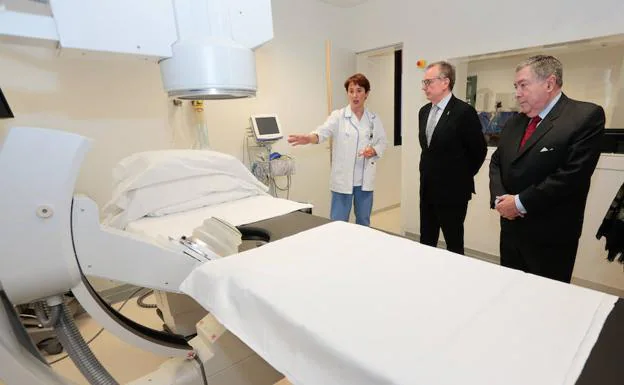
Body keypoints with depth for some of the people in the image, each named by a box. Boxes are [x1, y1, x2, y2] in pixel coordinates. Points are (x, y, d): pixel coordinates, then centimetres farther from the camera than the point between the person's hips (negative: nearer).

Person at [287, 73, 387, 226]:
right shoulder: (338, 116, -4)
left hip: (365, 179, 3)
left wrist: (374, 150, -12)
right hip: (343, 179, -3)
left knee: (364, 222, 17)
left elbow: (382, 141, 11)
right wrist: (310, 137, -43)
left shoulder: (374, 118, 6)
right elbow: (324, 130, -21)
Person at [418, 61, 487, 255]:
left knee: (454, 243, 6)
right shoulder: (424, 111, 9)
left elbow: (479, 150, -8)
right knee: (426, 241, 15)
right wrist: (428, 170, 13)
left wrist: (463, 177, 0)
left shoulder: (464, 111, -14)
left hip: (452, 190, -7)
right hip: (427, 188, 7)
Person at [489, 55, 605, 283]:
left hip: (550, 235, -6)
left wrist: (520, 202, -17)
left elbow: (572, 173, -20)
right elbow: (496, 162, 11)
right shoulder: (513, 123, 11)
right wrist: (499, 198, -7)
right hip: (510, 227, 6)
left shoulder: (586, 116, -10)